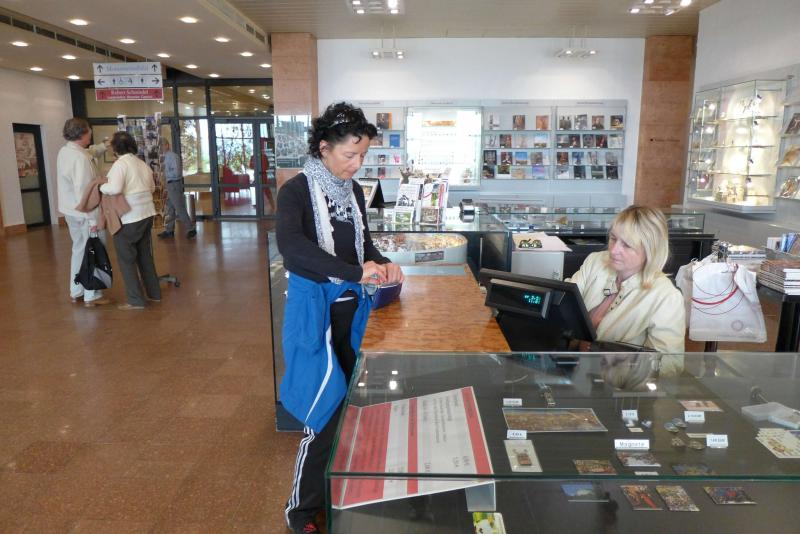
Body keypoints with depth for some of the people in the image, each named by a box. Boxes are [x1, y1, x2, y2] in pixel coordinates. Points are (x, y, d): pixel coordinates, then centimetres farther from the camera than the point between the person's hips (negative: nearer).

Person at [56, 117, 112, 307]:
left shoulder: (64, 151, 6)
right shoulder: (80, 158, -24)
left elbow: (90, 152, 26)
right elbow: (83, 191, -27)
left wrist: (105, 146, 18)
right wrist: (92, 218, -25)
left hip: (71, 211, 10)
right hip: (84, 213, -10)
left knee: (79, 249, 20)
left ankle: (76, 292, 29)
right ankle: (92, 296, 9)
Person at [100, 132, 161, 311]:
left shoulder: (120, 164, -13)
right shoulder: (143, 163, 9)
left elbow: (115, 188, -26)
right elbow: (152, 188, 20)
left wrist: (101, 187, -8)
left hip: (128, 217, -7)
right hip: (146, 214, 7)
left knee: (126, 259, 3)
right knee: (145, 255, 17)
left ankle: (135, 300, 5)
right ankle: (154, 293, 24)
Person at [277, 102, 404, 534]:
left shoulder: (353, 190, 6)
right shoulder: (297, 191, -15)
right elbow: (290, 245, -33)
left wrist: (381, 264, -5)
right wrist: (357, 272, -37)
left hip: (351, 305, 7)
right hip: (315, 307, -6)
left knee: (348, 399, 15)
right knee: (326, 406, -2)